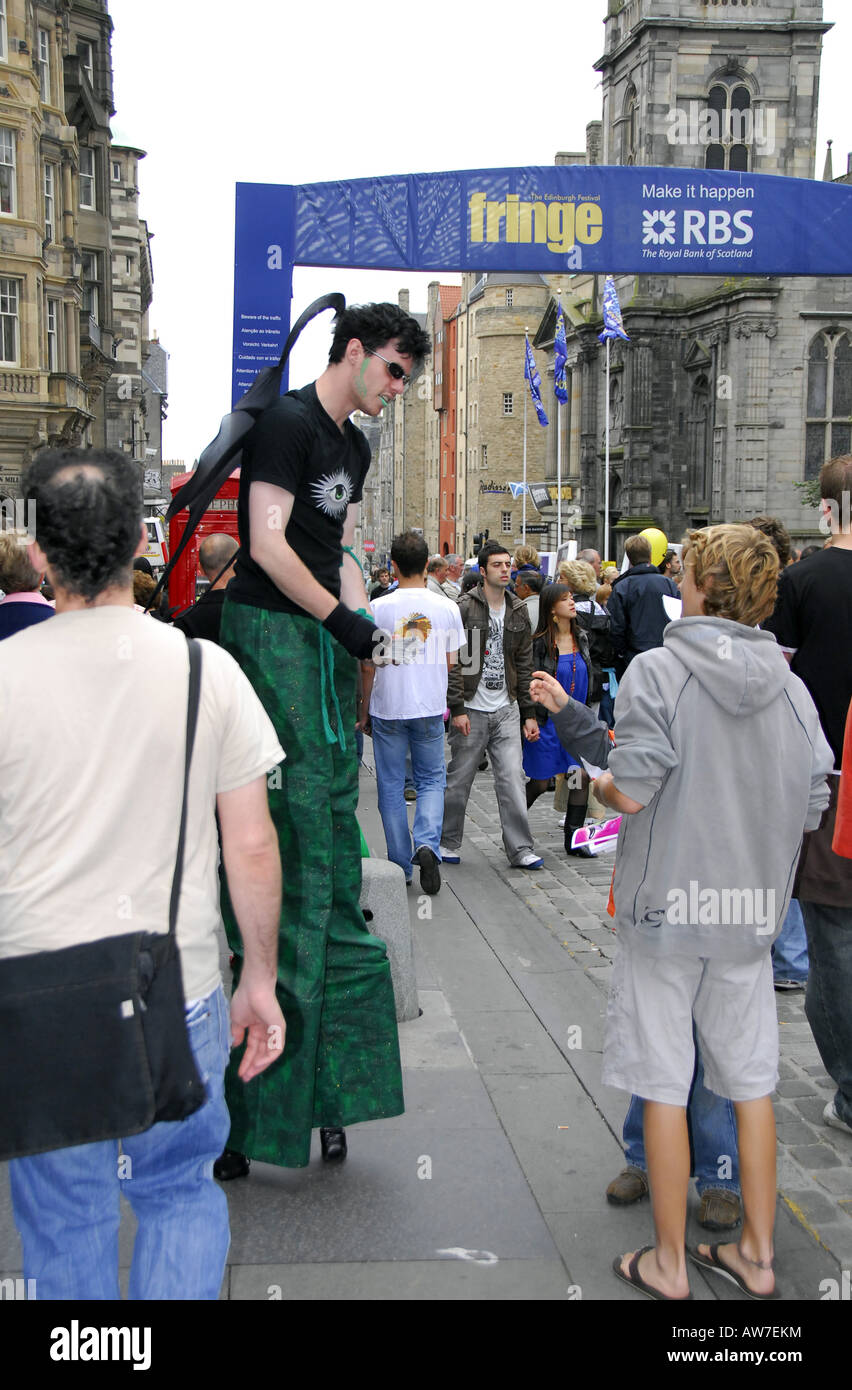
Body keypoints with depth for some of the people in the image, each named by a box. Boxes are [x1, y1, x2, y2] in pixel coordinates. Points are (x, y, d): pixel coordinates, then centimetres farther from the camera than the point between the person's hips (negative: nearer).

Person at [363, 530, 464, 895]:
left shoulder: (378, 609, -9)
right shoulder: (446, 608, -4)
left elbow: (368, 666, -4)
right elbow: (450, 661, 4)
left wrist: (363, 707, 9)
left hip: (388, 708, -1)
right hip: (430, 707, 1)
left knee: (391, 786, 9)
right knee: (431, 779, 14)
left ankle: (400, 866, 13)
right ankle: (427, 844, -10)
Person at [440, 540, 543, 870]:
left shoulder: (518, 611, 9)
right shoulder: (465, 608, -6)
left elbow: (524, 664, 12)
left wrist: (529, 712, 8)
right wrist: (457, 708, -14)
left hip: (506, 709, 4)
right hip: (472, 710, -4)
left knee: (512, 779, -1)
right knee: (459, 781, 5)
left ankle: (520, 849, 5)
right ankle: (447, 843, 21)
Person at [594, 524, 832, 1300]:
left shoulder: (657, 670, -12)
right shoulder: (790, 685, 1)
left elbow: (631, 793, -18)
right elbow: (811, 807, 2)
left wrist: (600, 783, 4)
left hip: (667, 907, -4)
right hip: (752, 912, 4)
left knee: (665, 1087, 6)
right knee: (752, 1084, 15)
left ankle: (669, 1264, 18)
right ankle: (756, 1257, 26)